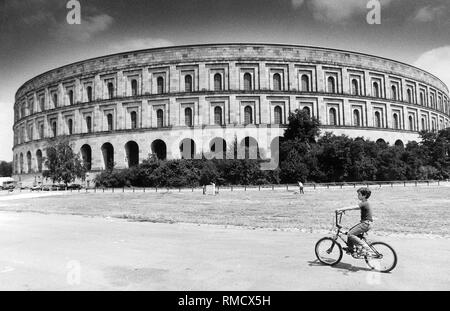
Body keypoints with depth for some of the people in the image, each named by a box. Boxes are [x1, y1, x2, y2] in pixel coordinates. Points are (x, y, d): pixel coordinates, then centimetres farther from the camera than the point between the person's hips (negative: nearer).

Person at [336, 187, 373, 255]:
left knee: (350, 234, -13)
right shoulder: (364, 203, 13)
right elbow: (354, 208, 16)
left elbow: (352, 208, -27)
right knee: (350, 231, 14)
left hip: (366, 224, -10)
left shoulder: (364, 203, -18)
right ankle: (350, 248, 21)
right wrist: (343, 209, 8)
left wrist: (341, 209, -28)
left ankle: (365, 247, -8)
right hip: (364, 223, 10)